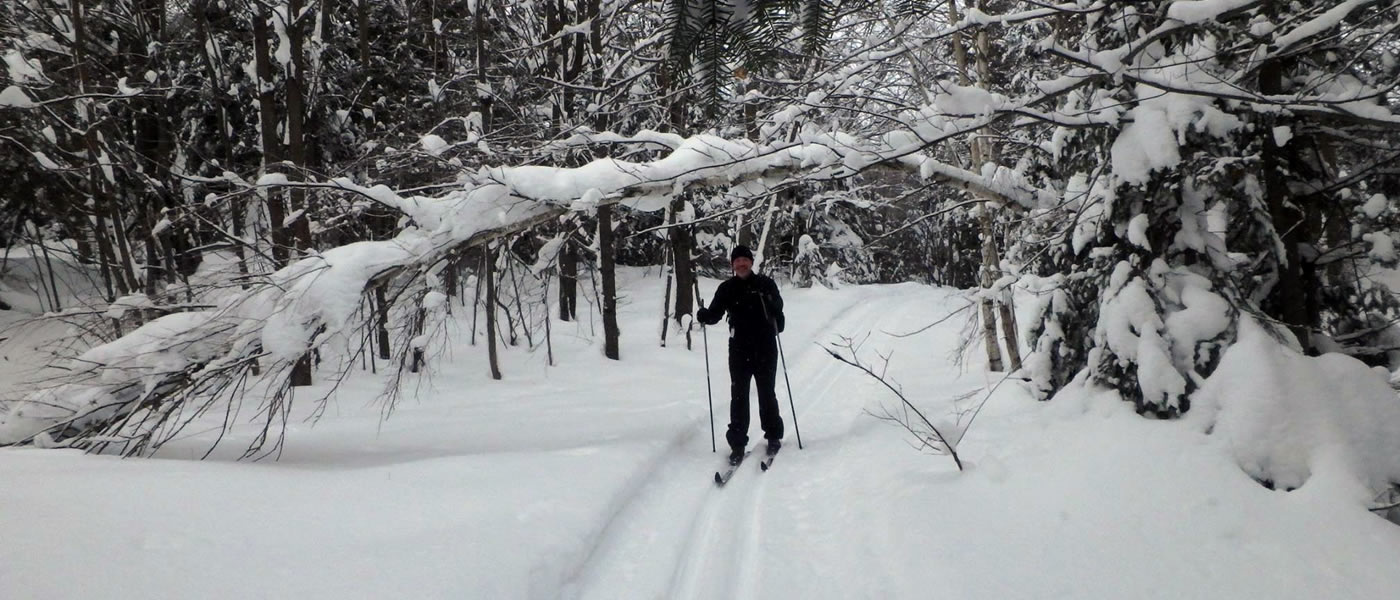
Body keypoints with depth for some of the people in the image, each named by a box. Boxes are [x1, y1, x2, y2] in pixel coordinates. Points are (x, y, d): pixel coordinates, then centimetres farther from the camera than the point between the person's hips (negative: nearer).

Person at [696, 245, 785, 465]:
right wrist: (704, 315, -20)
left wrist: (771, 302, -30)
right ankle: (737, 443, 7)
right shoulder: (727, 288, 5)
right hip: (739, 349, 1)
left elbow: (778, 307, -8)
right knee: (738, 395, 1)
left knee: (767, 394, 7)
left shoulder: (765, 284, 1)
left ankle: (774, 436, 23)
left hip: (765, 348, -1)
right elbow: (715, 313, 1)